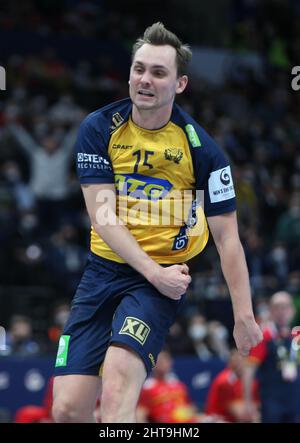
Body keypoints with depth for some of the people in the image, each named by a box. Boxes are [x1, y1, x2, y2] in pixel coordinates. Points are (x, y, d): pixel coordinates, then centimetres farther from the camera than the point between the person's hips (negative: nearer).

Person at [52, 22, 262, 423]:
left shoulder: (202, 149, -7)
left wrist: (244, 317, -8)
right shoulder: (99, 129, -3)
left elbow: (227, 237, -4)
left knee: (117, 378, -30)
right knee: (67, 410, -6)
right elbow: (103, 216, -7)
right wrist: (152, 270, -19)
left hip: (163, 277, -3)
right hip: (104, 270, 3)